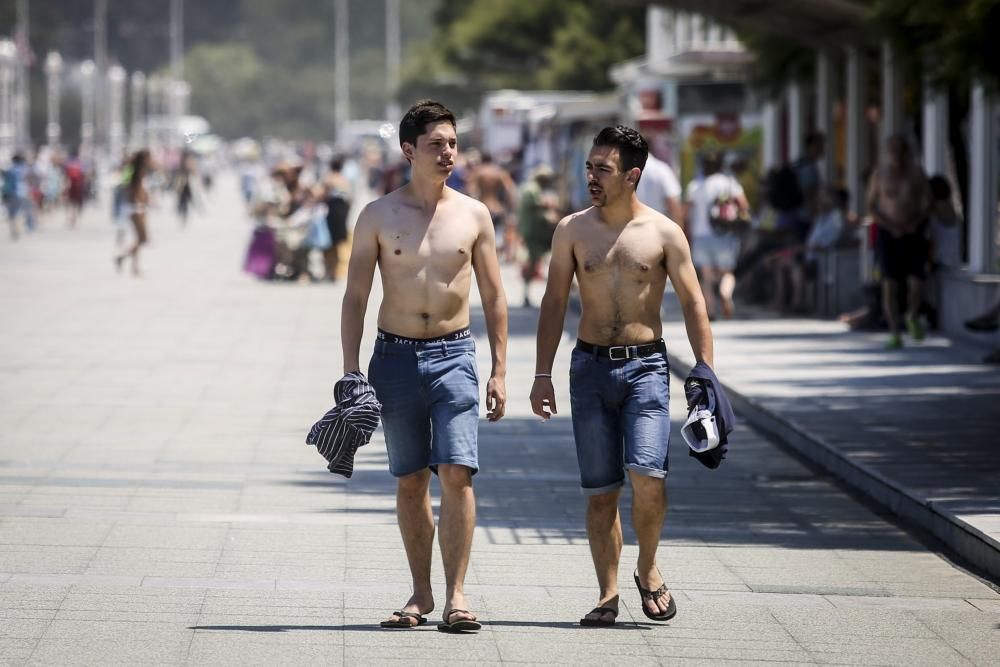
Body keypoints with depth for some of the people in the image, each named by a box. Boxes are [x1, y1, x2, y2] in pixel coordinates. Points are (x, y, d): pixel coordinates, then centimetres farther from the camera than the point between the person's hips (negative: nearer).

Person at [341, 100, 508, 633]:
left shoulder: (473, 215, 3)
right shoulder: (378, 217, 1)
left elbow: (494, 296, 9)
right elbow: (355, 298, 3)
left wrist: (499, 371, 4)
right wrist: (350, 374, -4)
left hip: (453, 354, 0)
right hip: (395, 355, 0)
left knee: (456, 473, -13)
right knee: (410, 482, 6)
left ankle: (455, 594, -11)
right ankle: (421, 593, 16)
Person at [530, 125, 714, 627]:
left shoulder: (664, 234, 0)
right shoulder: (572, 230, 5)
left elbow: (693, 305, 2)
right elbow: (554, 303, 9)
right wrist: (543, 374, 4)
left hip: (645, 365, -2)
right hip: (590, 366, 2)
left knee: (647, 473, -18)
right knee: (600, 489, 2)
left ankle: (648, 570, 5)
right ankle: (608, 594, 11)